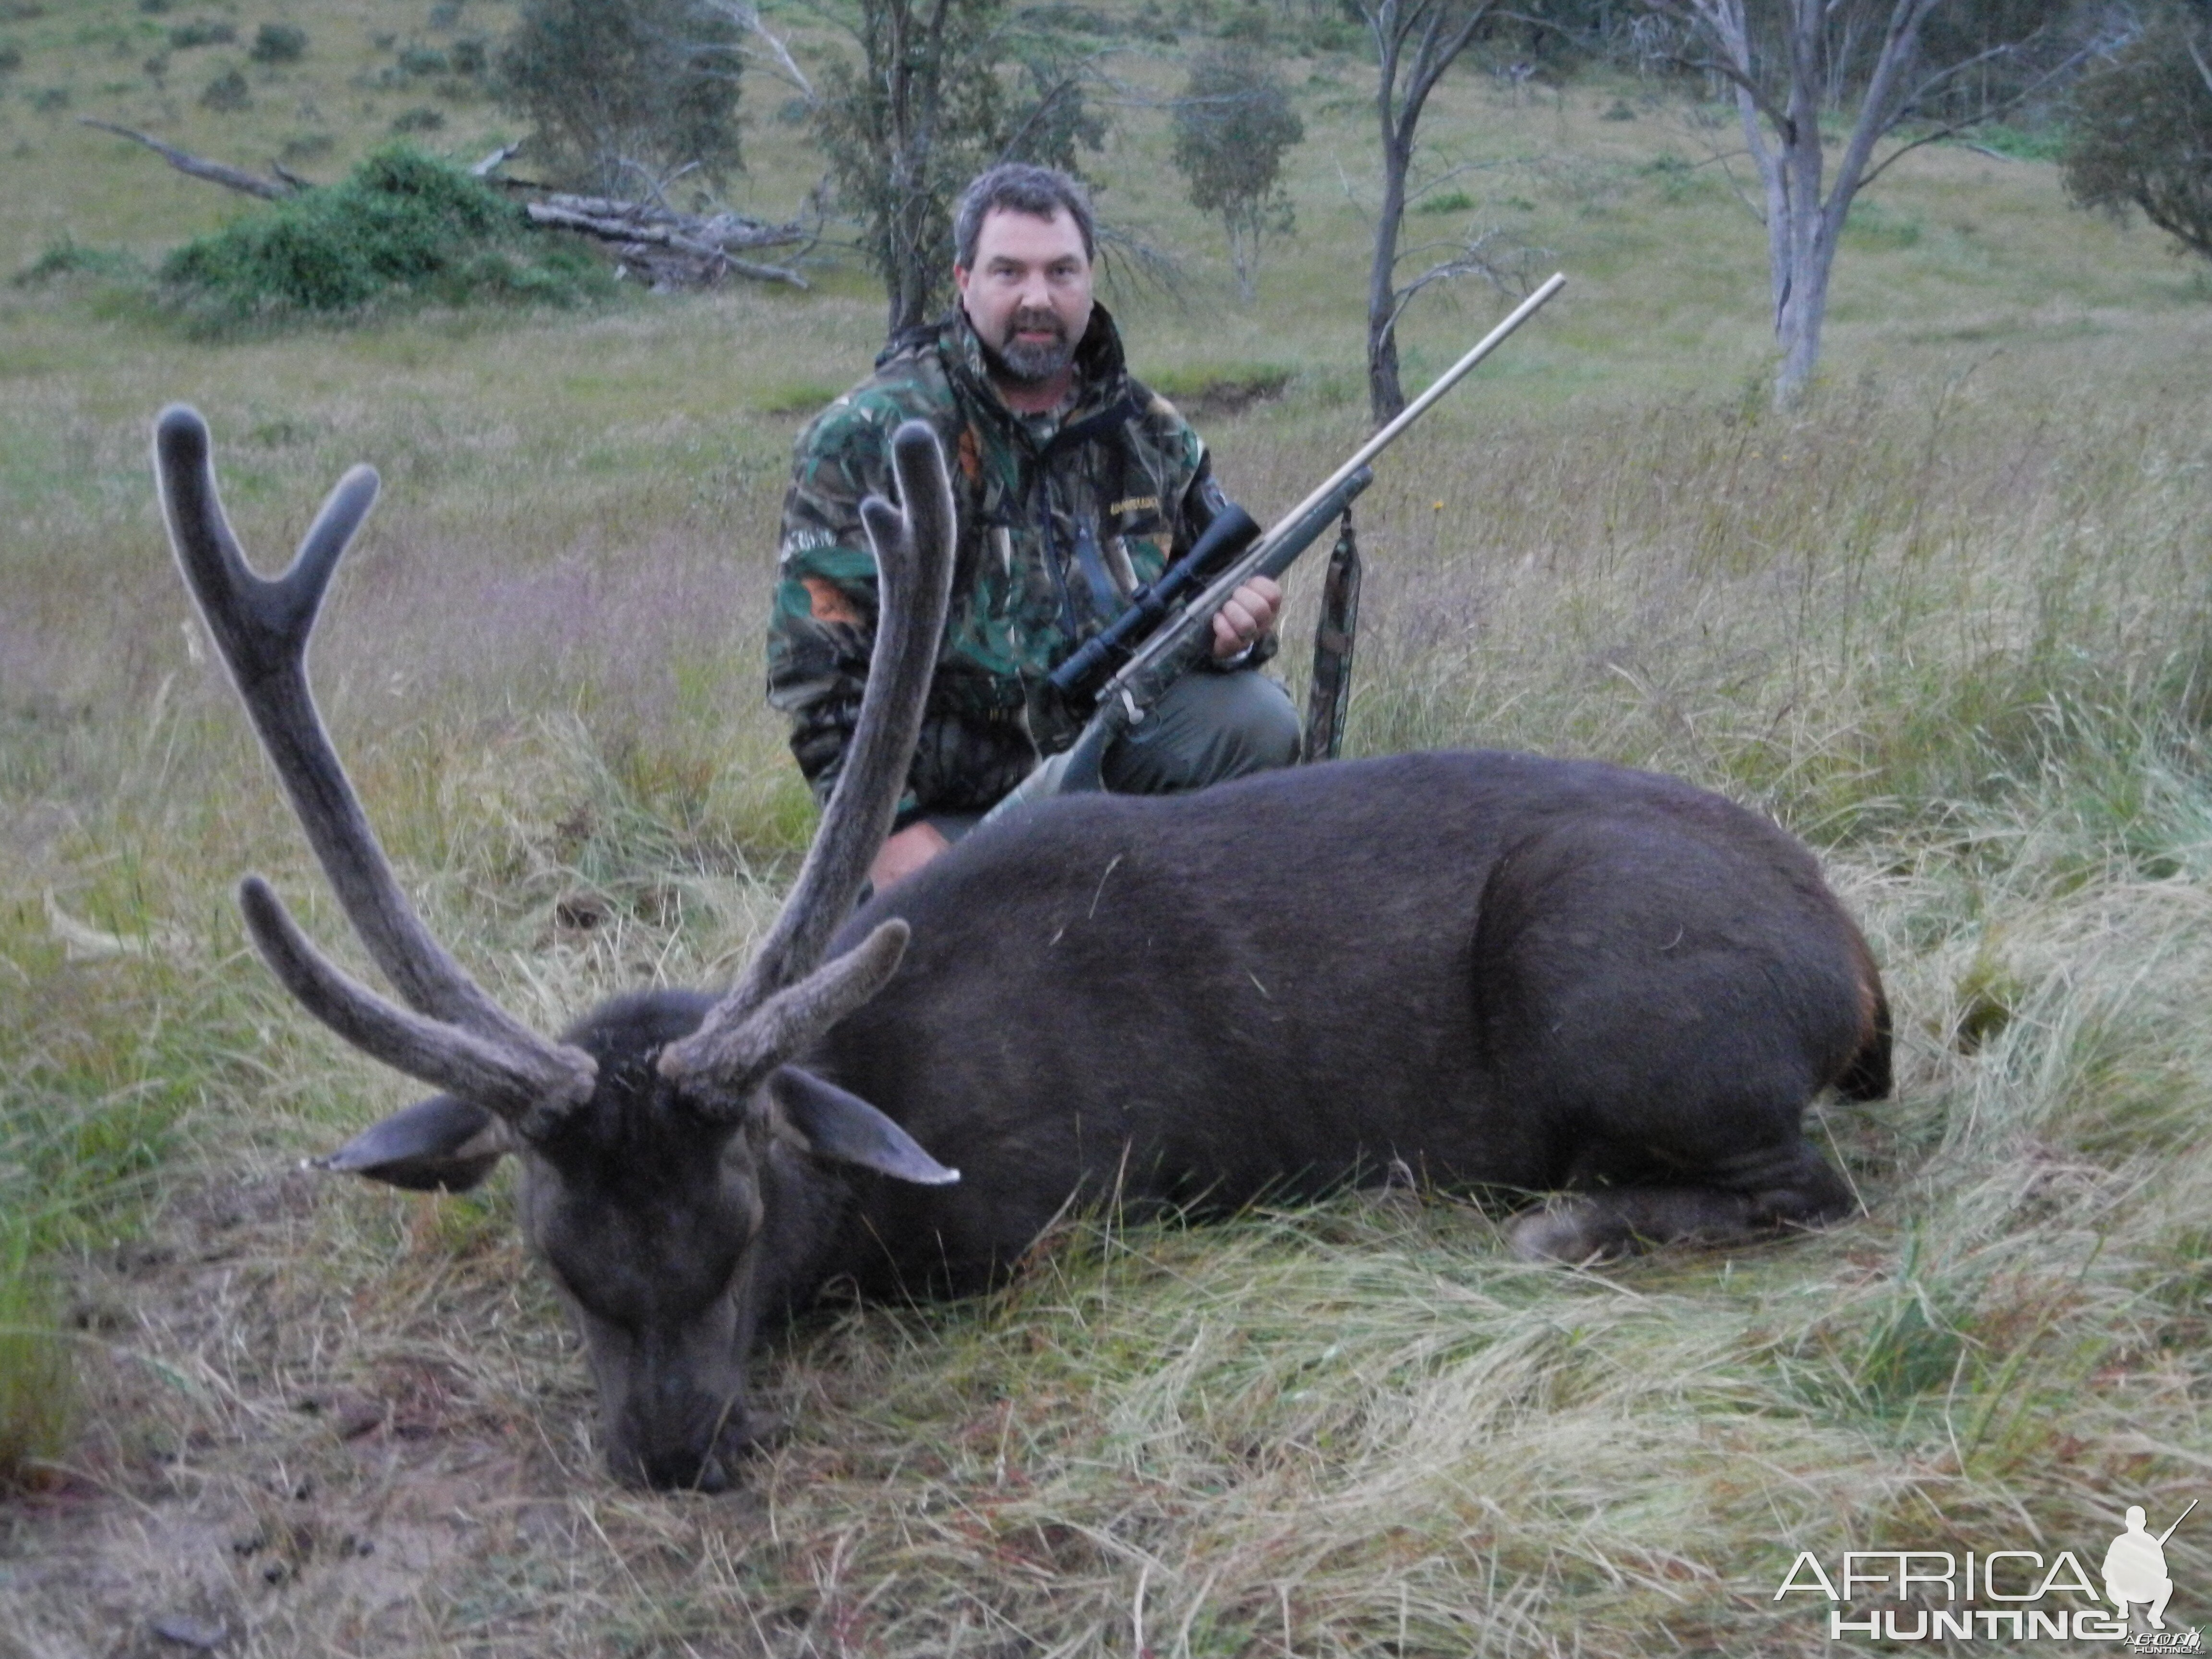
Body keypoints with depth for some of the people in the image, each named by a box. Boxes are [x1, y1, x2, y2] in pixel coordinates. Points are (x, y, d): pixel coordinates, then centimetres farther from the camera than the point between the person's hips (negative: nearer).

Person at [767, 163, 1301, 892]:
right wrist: (888, 824, -17)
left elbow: (1215, 575, 17)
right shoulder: (867, 436, -8)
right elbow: (816, 655, -12)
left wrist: (1233, 626, -10)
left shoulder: (1148, 432, 6)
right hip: (946, 805, -3)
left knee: (1257, 720, -19)